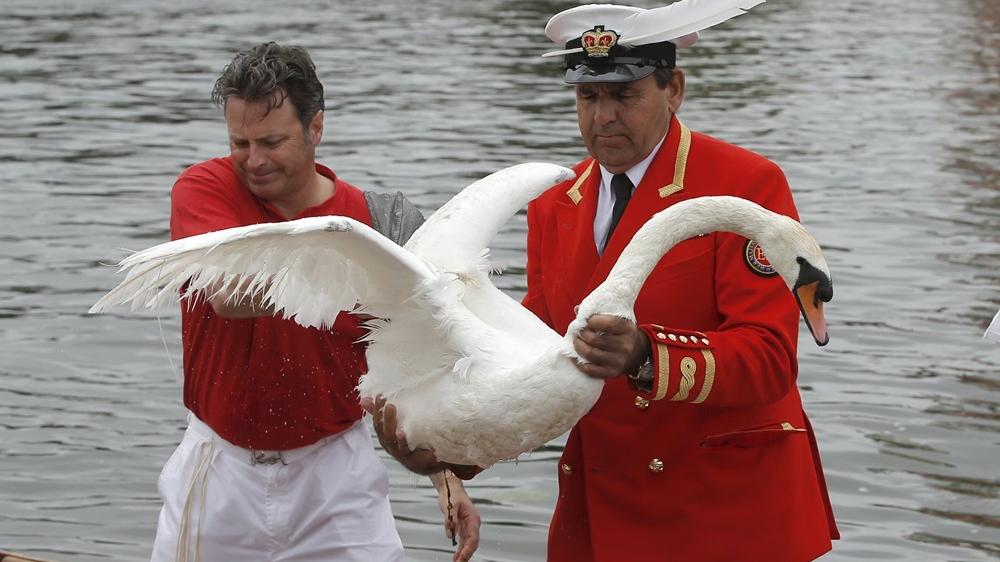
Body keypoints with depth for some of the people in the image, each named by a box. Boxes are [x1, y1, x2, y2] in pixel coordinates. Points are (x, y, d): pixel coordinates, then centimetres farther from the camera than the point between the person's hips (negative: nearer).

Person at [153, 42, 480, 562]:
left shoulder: (371, 221, -6)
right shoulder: (203, 188, -9)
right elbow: (229, 296, -29)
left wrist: (447, 478, -11)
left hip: (333, 471, 0)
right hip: (221, 469, 0)